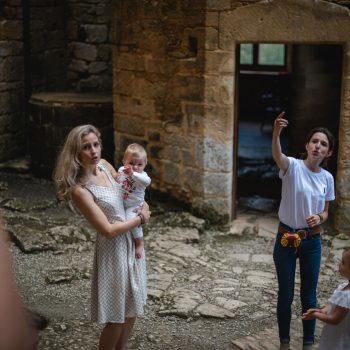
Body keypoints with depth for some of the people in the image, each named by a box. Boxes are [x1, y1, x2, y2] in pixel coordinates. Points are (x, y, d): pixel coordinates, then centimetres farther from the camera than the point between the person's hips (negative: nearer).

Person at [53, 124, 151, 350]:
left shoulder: (104, 165, -2)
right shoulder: (80, 190, -24)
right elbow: (108, 230, -24)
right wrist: (141, 219, -13)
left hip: (132, 242, 8)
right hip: (114, 249, -8)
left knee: (132, 306, 20)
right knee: (117, 315, 4)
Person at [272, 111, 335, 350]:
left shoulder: (327, 178, 0)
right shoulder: (293, 167, -14)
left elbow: (326, 212, 10)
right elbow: (277, 155, -38)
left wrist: (319, 218, -15)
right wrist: (276, 133, -59)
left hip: (312, 242, 3)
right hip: (286, 239, -3)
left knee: (309, 295, 13)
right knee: (286, 294, 9)